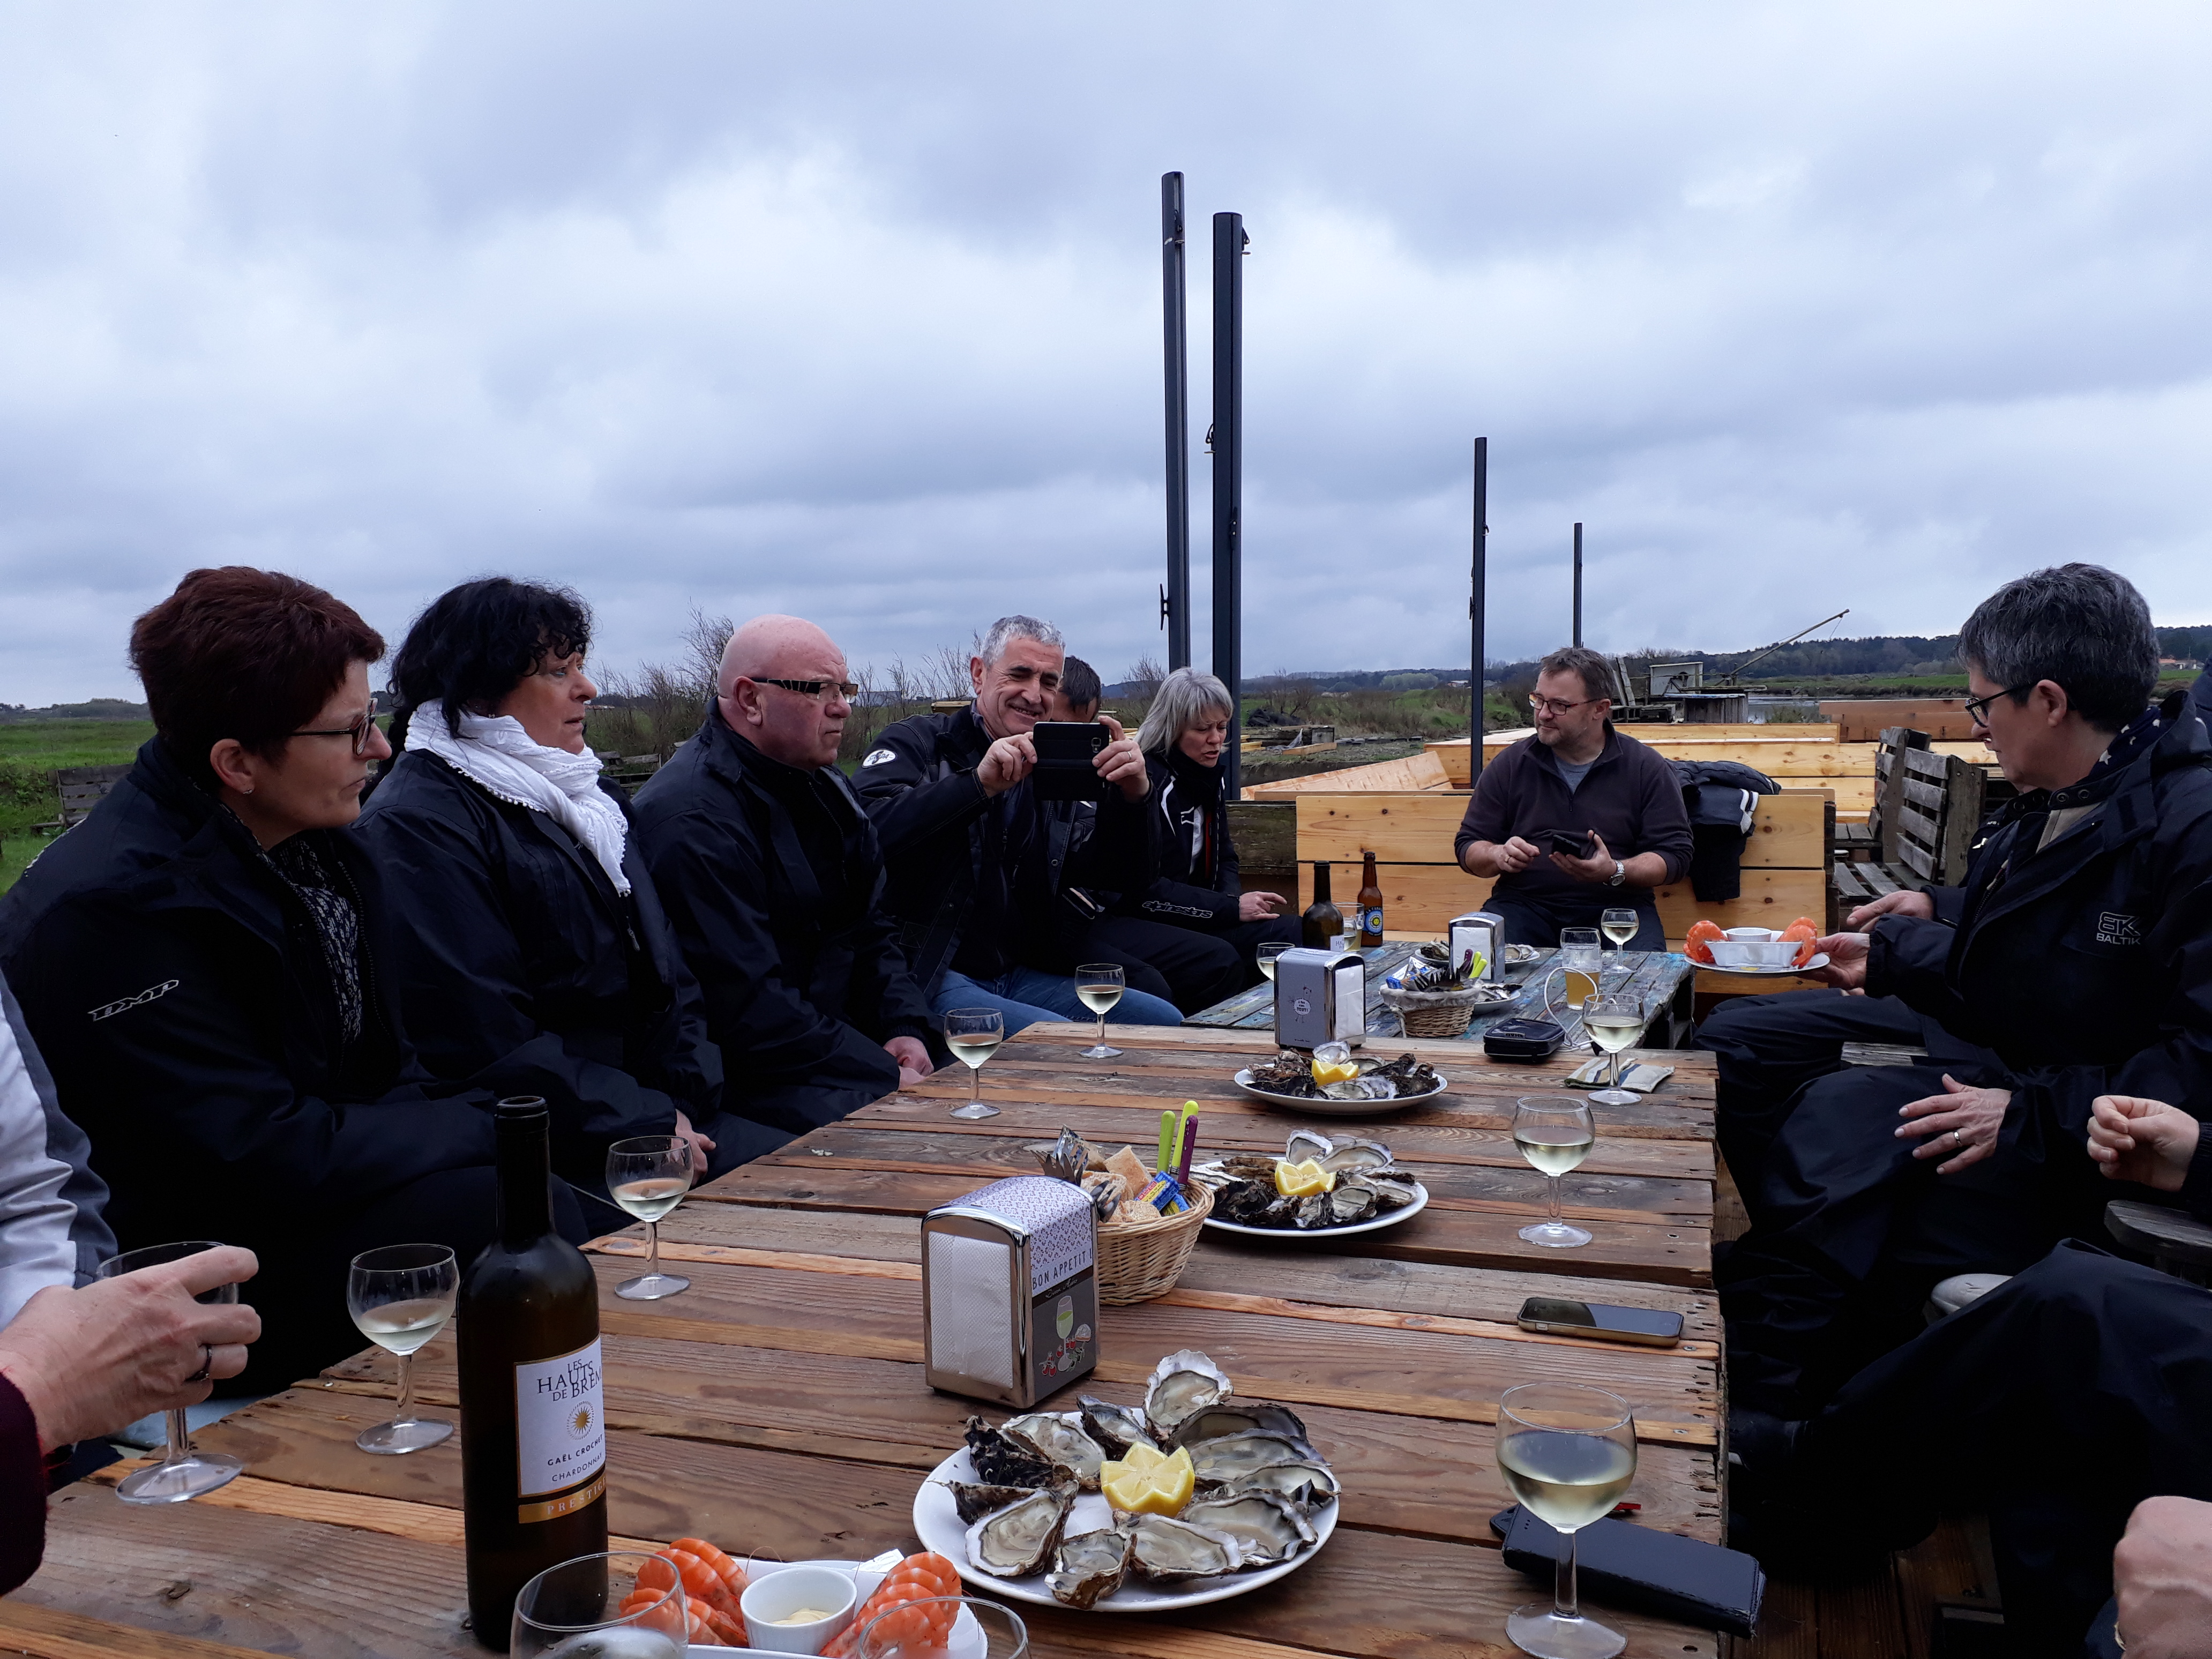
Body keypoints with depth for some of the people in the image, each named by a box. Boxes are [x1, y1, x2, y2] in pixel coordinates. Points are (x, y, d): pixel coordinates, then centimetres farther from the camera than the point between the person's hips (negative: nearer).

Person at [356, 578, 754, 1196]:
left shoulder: (591, 794, 18)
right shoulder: (414, 826, -9)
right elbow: (486, 1043, -16)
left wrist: (684, 1106, -1)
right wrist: (650, 1126, -14)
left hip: (652, 1116, 8)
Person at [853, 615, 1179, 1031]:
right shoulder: (916, 743, -1)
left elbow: (1125, 877, 8)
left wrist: (1132, 796, -11)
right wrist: (979, 784, -31)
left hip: (1018, 977, 7)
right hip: (926, 978, -7)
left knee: (1164, 1022, -3)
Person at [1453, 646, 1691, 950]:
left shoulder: (1648, 768, 4)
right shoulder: (1509, 765, 8)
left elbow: (1675, 855, 1)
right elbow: (1468, 846, 11)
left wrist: (1614, 872, -19)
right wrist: (1499, 855, -14)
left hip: (1615, 907, 0)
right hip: (1523, 902, 1)